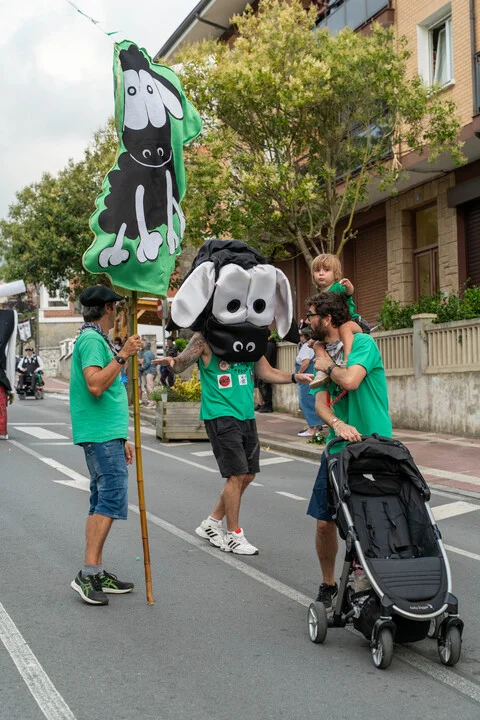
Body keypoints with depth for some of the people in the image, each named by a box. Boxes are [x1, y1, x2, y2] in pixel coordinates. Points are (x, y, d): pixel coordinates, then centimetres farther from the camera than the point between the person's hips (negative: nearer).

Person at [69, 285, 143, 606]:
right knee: (112, 499, -14)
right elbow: (95, 386, -25)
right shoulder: (92, 340, -11)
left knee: (103, 501, 10)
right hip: (102, 435, -11)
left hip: (107, 435, 11)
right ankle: (88, 573, -15)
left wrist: (122, 439, 26)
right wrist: (123, 355, -24)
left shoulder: (97, 340, 22)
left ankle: (97, 573, 15)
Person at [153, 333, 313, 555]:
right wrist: (171, 361, -32)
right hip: (220, 415, -7)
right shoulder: (206, 337, -6)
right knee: (236, 474, -8)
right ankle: (234, 536, 7)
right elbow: (182, 363, -9)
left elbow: (266, 372, 16)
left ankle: (212, 524, 26)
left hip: (246, 415, 7)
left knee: (248, 475, 10)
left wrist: (295, 377, 5)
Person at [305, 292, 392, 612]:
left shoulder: (363, 343, -7)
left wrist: (328, 367, -4)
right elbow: (320, 402, 2)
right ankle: (328, 586, 21)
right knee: (324, 522, 3)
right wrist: (337, 424, -20)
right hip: (339, 448, 6)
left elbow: (350, 381, -25)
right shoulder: (324, 355, 13)